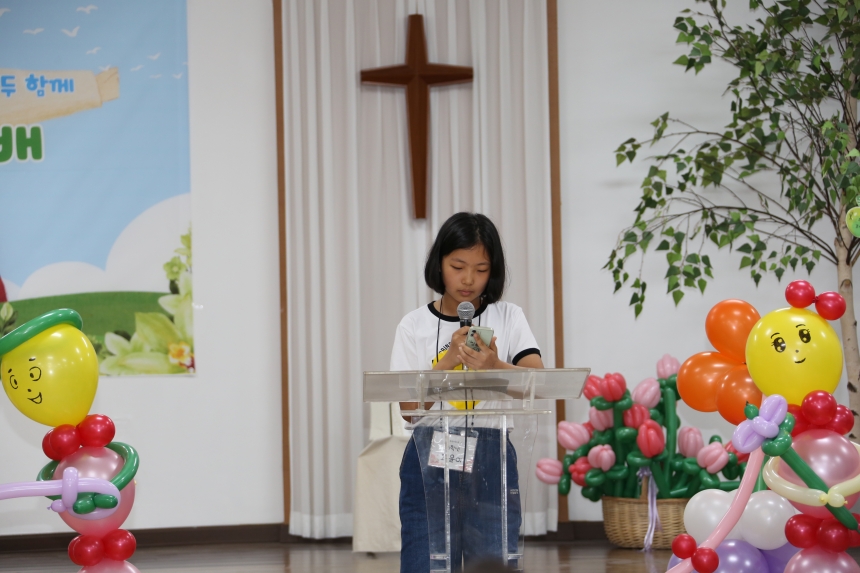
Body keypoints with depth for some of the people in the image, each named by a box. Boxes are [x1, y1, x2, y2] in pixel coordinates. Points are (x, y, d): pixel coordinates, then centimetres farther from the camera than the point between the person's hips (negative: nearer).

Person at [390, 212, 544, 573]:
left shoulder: (508, 318, 5)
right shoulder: (415, 326, 5)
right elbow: (409, 407, -3)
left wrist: (494, 366, -30)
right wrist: (449, 360, -16)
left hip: (491, 461, 0)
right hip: (430, 460, 0)